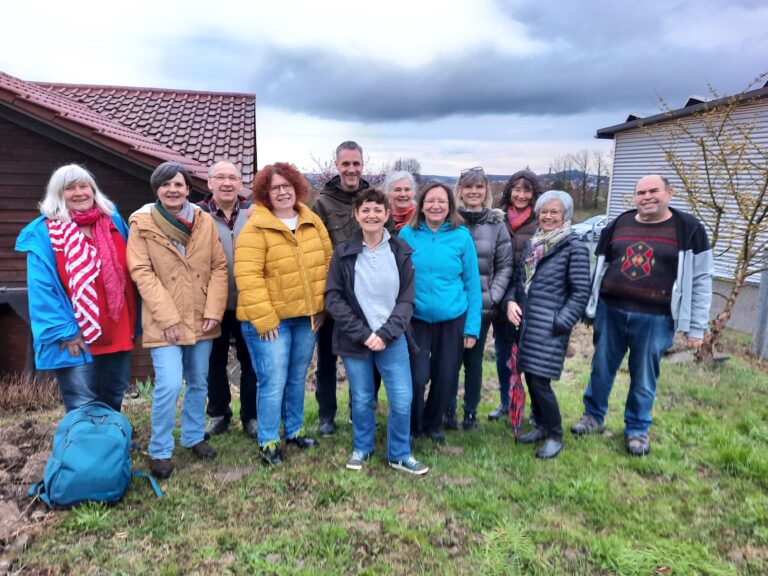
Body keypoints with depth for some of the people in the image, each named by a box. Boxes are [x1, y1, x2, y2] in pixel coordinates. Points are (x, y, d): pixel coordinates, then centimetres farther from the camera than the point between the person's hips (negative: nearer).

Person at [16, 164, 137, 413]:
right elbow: (43, 287, -10)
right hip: (75, 337, -4)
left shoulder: (114, 221, 8)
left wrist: (132, 324, 9)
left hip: (117, 332, 4)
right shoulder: (44, 232, -5)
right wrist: (64, 331, -15)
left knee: (113, 403, 17)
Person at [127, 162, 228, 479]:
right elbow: (142, 272, -10)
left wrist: (214, 310, -7)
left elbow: (219, 267, 2)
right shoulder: (142, 224, -5)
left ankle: (193, 437, 35)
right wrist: (167, 316, -16)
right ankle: (160, 451, 11)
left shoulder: (204, 221, 3)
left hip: (201, 319, 4)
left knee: (199, 383, 15)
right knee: (169, 385, -10)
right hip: (164, 322, -4)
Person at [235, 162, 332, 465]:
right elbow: (248, 277, -17)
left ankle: (294, 430, 35)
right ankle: (268, 441, 17)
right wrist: (264, 319, -19)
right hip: (270, 319, -5)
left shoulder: (313, 222, 6)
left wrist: (323, 306, 5)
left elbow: (327, 262, 10)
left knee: (297, 378, 17)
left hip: (307, 316, 5)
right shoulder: (255, 229, -11)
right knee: (274, 382, -1)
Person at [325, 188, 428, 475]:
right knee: (361, 399, 11)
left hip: (392, 338, 1)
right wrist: (362, 333, -12)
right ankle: (362, 448, 35)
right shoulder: (343, 252, -2)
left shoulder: (400, 251, 0)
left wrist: (385, 333, -12)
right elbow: (332, 297, -5)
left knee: (402, 400, 1)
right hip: (355, 339, 0)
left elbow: (406, 298, -1)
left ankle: (399, 454, 24)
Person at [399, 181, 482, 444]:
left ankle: (432, 424, 36)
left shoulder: (461, 236, -4)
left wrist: (472, 327, -3)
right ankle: (411, 428, 20)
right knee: (417, 376, -7)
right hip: (416, 318, -1)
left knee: (446, 378, 11)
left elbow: (472, 283, -1)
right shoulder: (407, 234, -3)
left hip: (453, 320, 1)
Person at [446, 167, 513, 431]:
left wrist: (493, 296, -5)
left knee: (474, 361, 12)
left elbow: (505, 266, 5)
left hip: (481, 306, 1)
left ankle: (471, 413, 27)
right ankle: (448, 412, 23)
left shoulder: (497, 224, 4)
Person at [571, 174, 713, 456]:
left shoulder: (689, 229, -4)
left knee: (644, 378, 10)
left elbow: (700, 280, -3)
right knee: (601, 369, 14)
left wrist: (696, 327, -6)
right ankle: (593, 416, 34)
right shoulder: (618, 225, 6)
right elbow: (600, 269, 13)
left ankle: (637, 429, 29)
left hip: (654, 319, -3)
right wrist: (589, 307, 13)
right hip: (610, 312, 3)